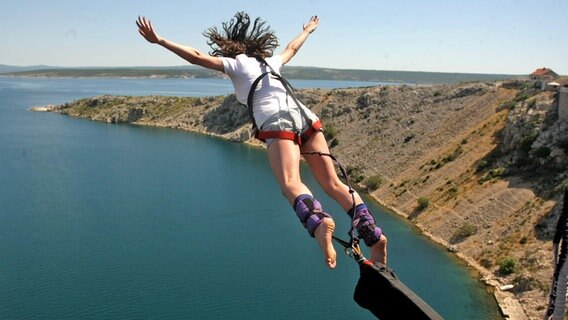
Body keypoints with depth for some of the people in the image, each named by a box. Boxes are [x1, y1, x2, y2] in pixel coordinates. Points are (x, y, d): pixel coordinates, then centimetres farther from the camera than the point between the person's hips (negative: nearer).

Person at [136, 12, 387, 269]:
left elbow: (196, 57, 7)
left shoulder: (234, 64, 17)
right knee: (333, 184, 4)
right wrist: (307, 30, 72)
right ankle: (373, 235, -7)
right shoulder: (271, 61, 33)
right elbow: (292, 48, 52)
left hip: (278, 124, -6)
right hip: (306, 118, 6)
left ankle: (318, 222, -54)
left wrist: (159, 40, 11)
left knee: (291, 184, -25)